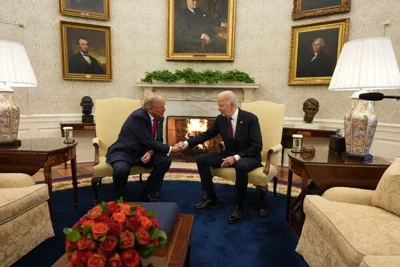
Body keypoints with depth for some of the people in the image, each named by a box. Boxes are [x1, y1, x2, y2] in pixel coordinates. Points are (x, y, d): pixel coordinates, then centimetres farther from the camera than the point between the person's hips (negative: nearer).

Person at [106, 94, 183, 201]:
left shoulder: (159, 118, -1)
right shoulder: (138, 117, -25)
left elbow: (158, 140, 5)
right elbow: (148, 142, -28)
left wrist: (150, 152, -18)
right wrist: (171, 149, -20)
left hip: (143, 152, 7)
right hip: (124, 152, -6)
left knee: (165, 160, -15)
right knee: (121, 170, -36)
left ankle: (149, 192, 4)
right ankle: (120, 197, -3)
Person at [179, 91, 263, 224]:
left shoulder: (250, 118, -18)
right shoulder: (220, 119, -3)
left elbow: (257, 146, -19)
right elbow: (206, 135, 5)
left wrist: (236, 157, -28)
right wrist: (187, 143, -9)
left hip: (249, 157, -6)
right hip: (229, 155, 6)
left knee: (241, 166, -40)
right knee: (201, 159, -8)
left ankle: (239, 207, -19)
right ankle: (211, 198, 3)